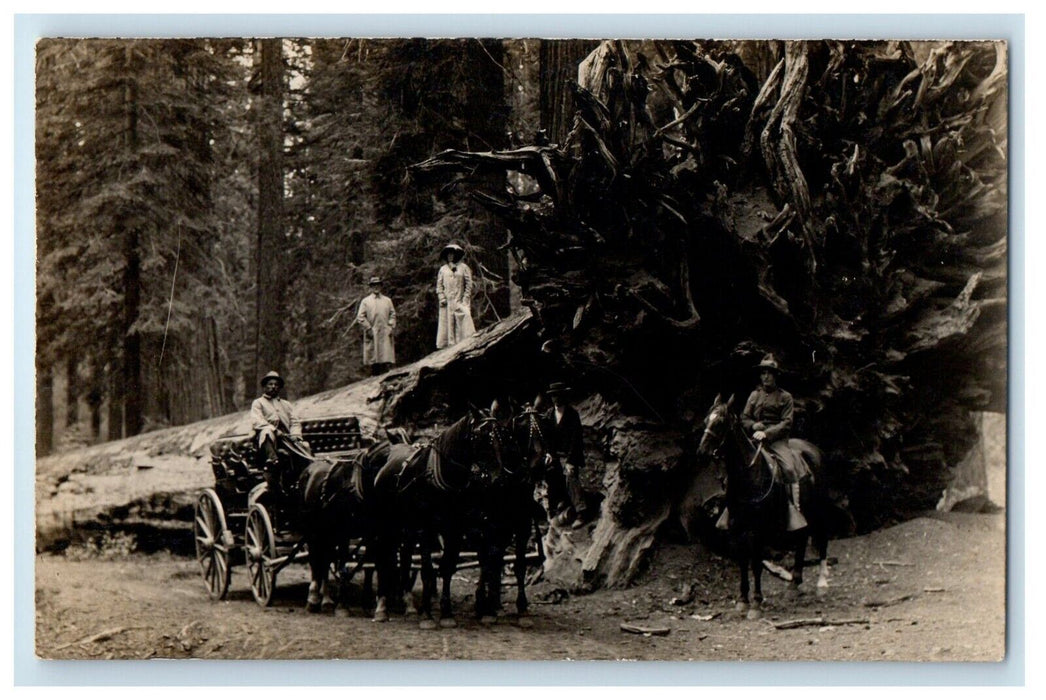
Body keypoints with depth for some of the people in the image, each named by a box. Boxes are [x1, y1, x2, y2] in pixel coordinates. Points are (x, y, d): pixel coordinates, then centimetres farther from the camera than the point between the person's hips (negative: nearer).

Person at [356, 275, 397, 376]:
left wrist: (391, 327, 0)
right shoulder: (365, 301, 7)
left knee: (386, 360, -8)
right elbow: (360, 317, 2)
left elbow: (393, 314, 15)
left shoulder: (387, 300, 16)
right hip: (372, 334, -2)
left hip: (385, 334, 2)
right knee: (373, 360, -1)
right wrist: (369, 329, -7)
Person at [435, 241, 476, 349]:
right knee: (447, 323, -2)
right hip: (447, 302, 2)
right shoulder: (443, 270, 13)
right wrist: (442, 298, -2)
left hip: (460, 302, -2)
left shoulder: (463, 267, 6)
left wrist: (465, 299, -6)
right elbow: (439, 286, 12)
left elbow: (469, 285, 2)